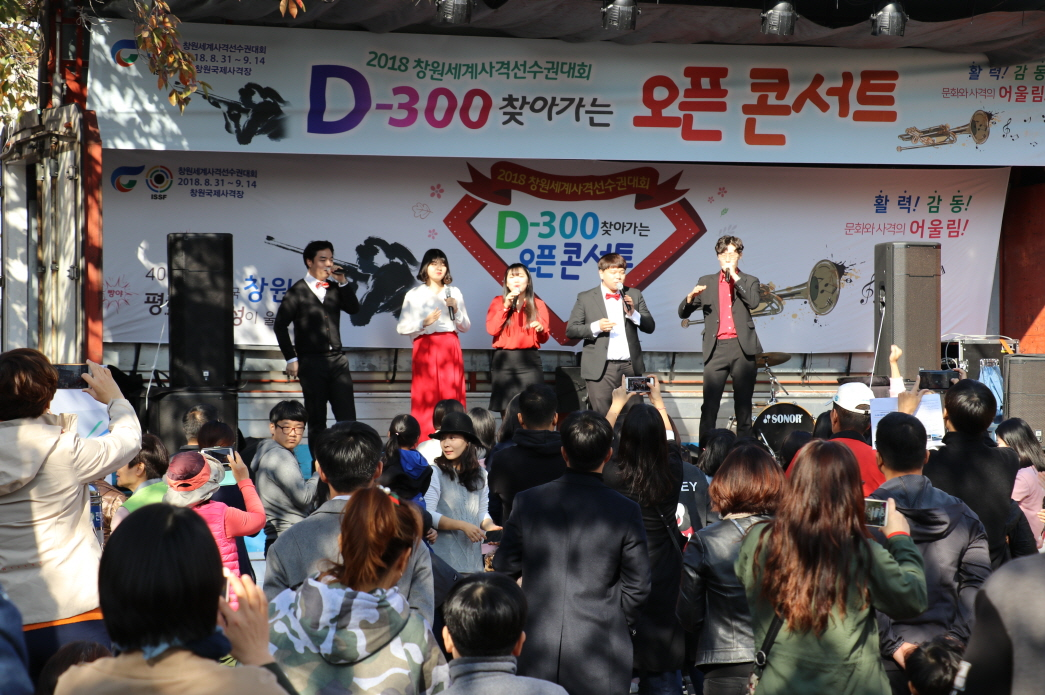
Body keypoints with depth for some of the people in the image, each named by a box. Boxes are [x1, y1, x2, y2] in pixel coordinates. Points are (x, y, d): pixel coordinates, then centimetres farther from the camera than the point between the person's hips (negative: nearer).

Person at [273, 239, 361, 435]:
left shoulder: (334, 290, 14)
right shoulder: (298, 291, 1)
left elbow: (354, 308, 1)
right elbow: (280, 325, -2)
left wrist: (342, 281, -5)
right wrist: (291, 359, -7)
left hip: (337, 359, 4)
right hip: (311, 362, -4)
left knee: (347, 417, -2)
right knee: (317, 420, 3)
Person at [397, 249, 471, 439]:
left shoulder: (455, 293, 13)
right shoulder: (414, 295, 5)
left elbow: (465, 327, 13)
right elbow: (402, 328, 0)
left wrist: (456, 309, -3)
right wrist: (424, 323, -15)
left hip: (450, 350, 2)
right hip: (426, 350, -2)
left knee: (452, 399, -2)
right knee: (426, 399, -6)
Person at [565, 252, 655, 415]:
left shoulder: (634, 295, 11)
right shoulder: (585, 298, 3)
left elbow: (650, 327, 8)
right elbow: (571, 330, 0)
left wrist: (633, 313, -10)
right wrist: (595, 327, -16)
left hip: (630, 367, 3)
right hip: (601, 369, -3)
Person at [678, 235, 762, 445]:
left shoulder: (749, 281, 13)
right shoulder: (706, 282, 15)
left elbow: (753, 302, -8)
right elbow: (683, 313, 10)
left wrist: (735, 277, -8)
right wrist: (691, 298, -11)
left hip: (742, 347, 0)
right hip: (716, 348, 0)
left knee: (743, 403, 3)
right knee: (710, 403, -7)